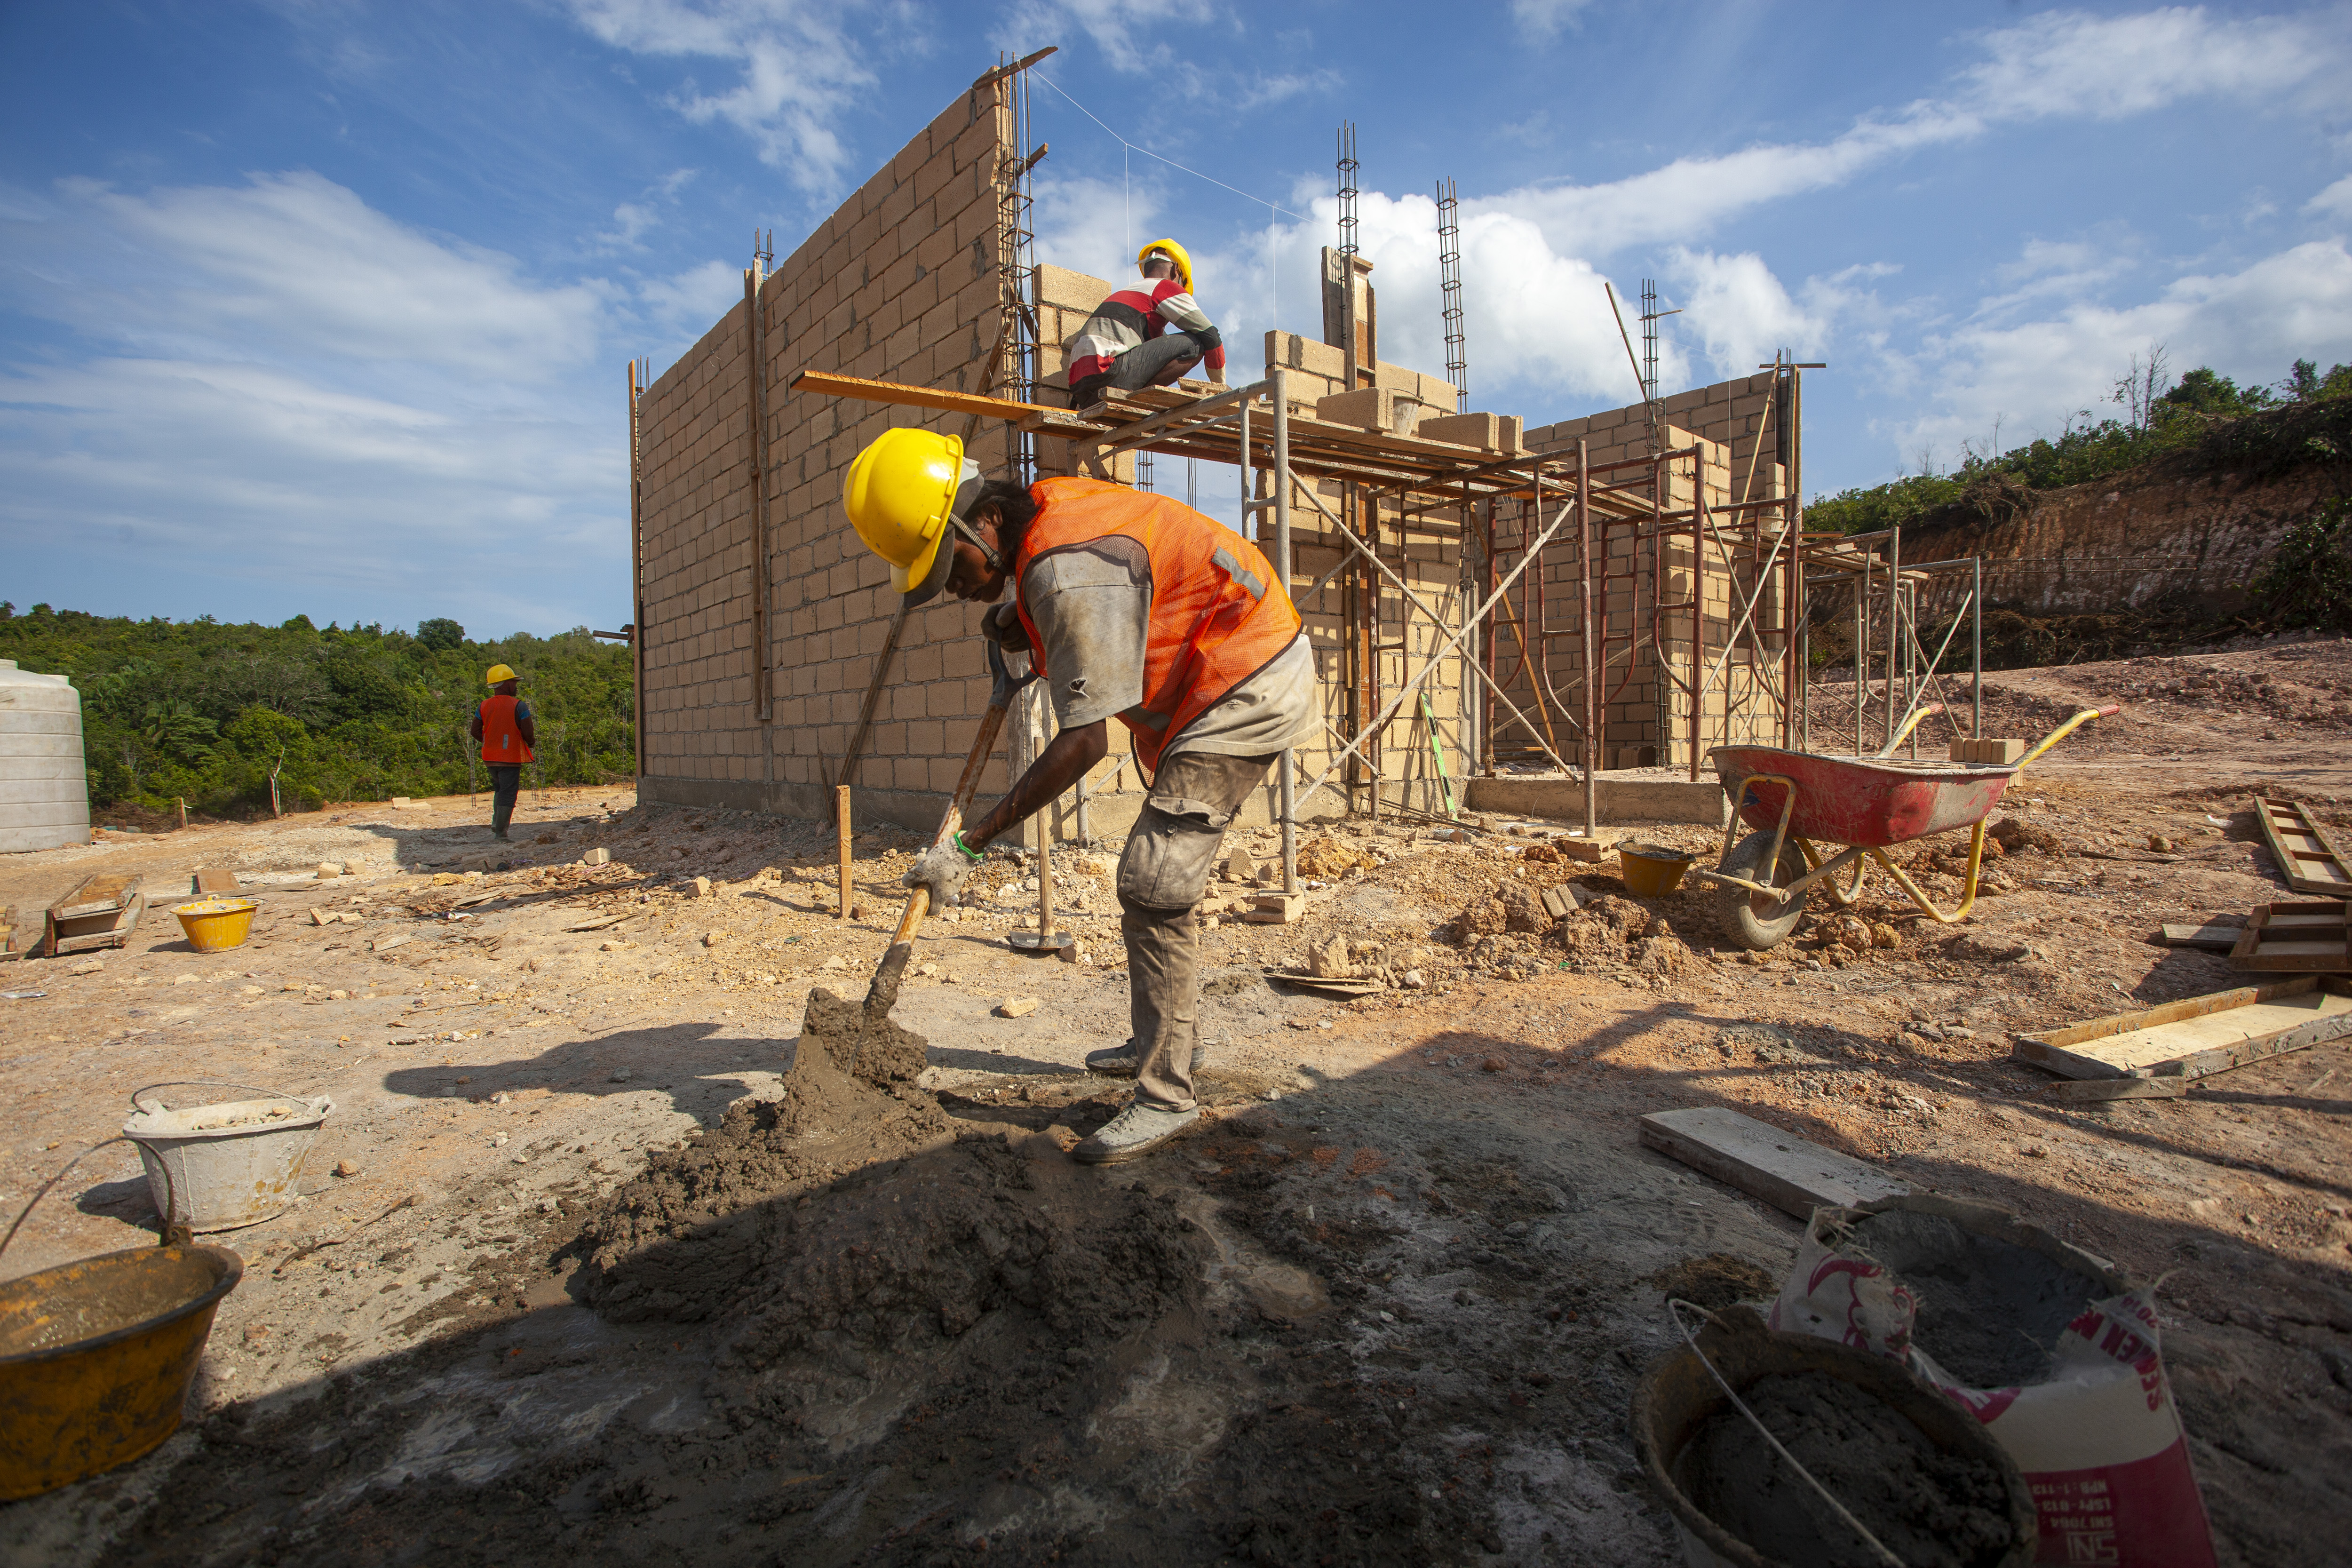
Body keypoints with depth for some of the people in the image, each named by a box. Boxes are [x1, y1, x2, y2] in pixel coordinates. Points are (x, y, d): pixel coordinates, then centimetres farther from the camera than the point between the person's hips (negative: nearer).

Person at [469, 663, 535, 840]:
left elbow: (474, 731, 7)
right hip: (510, 757, -6)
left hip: (490, 757, 6)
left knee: (499, 790, 25)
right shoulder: (519, 706, -13)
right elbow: (528, 732, -16)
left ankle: (496, 825, 14)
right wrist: (531, 743, 5)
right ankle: (500, 833, 0)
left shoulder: (484, 706, 4)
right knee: (508, 794, 1)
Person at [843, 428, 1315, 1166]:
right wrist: (1021, 623, 3)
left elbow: (1084, 743, -28)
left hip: (1246, 690, -11)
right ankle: (1171, 1041, 33)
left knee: (1154, 885, -14)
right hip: (1233, 681, 11)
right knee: (1165, 876, 18)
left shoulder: (1067, 573, -28)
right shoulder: (1048, 512, 3)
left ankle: (1166, 1095, -3)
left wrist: (968, 844, -25)